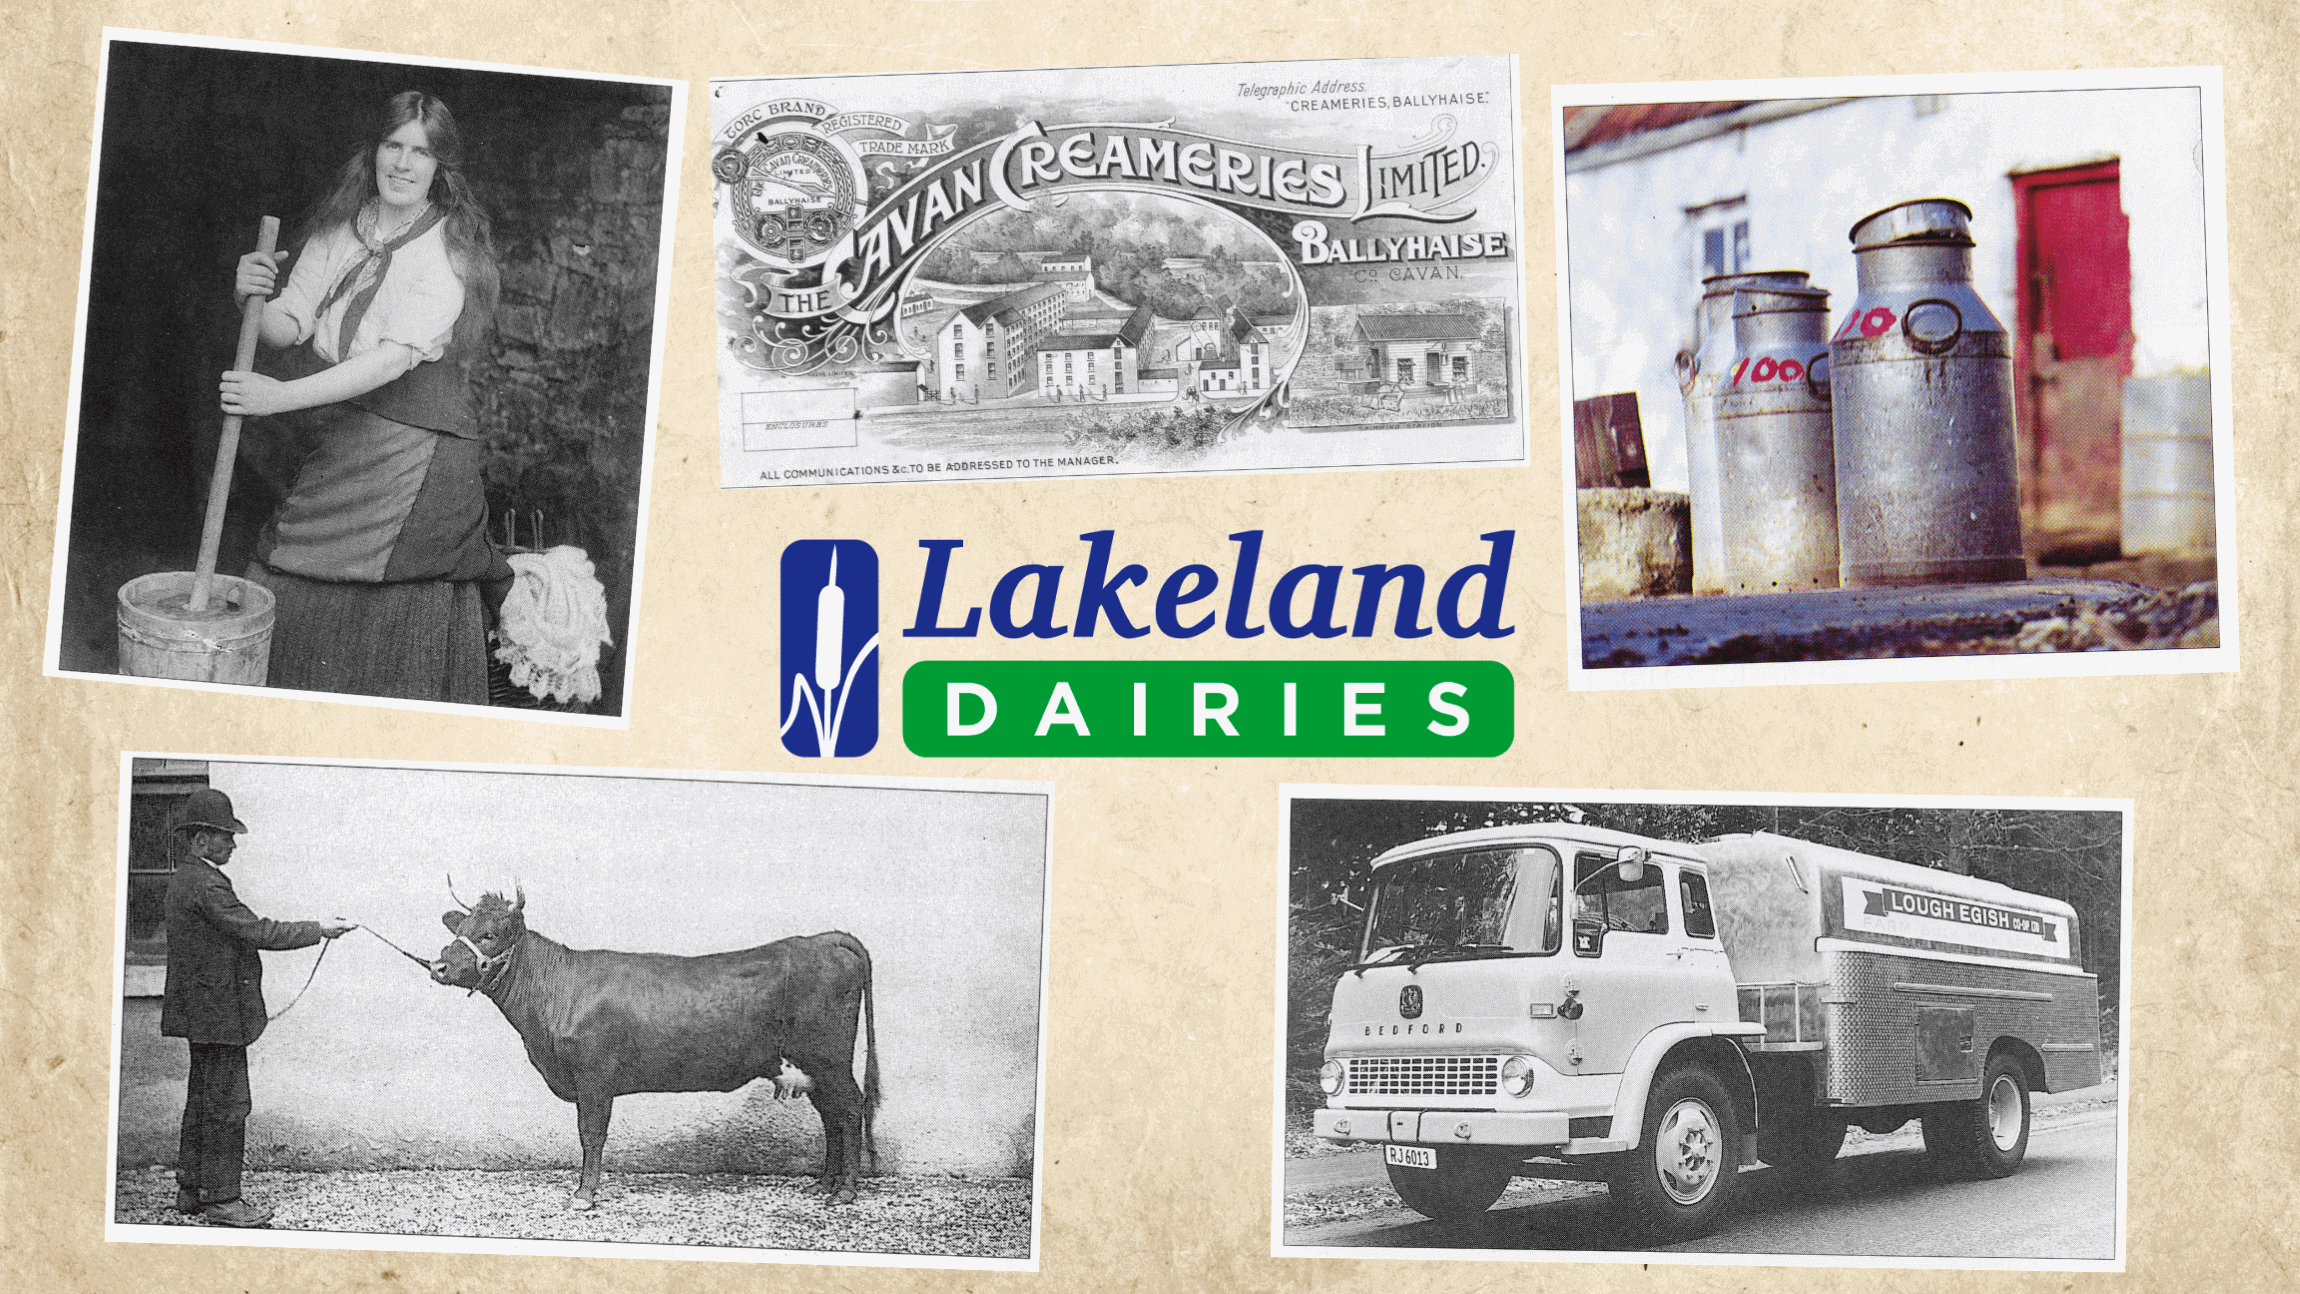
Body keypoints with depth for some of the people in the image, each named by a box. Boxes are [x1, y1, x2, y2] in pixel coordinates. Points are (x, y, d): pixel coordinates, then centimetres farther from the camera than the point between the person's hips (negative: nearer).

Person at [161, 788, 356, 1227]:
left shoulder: (184, 879, 12)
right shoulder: (206, 885, -20)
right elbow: (258, 932, -23)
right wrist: (320, 929, -16)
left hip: (202, 1011, 11)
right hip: (219, 1014, -11)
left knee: (203, 1100, 17)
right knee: (227, 1105, -3)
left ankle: (191, 1189, 25)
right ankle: (220, 1198, 2)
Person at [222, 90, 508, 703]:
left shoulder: (452, 249, -11)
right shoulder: (339, 227, 7)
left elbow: (395, 357, -21)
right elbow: (291, 326, 3)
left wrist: (284, 396, -27)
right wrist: (258, 300, -20)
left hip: (410, 445, -5)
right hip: (335, 439, 5)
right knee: (288, 597, 6)